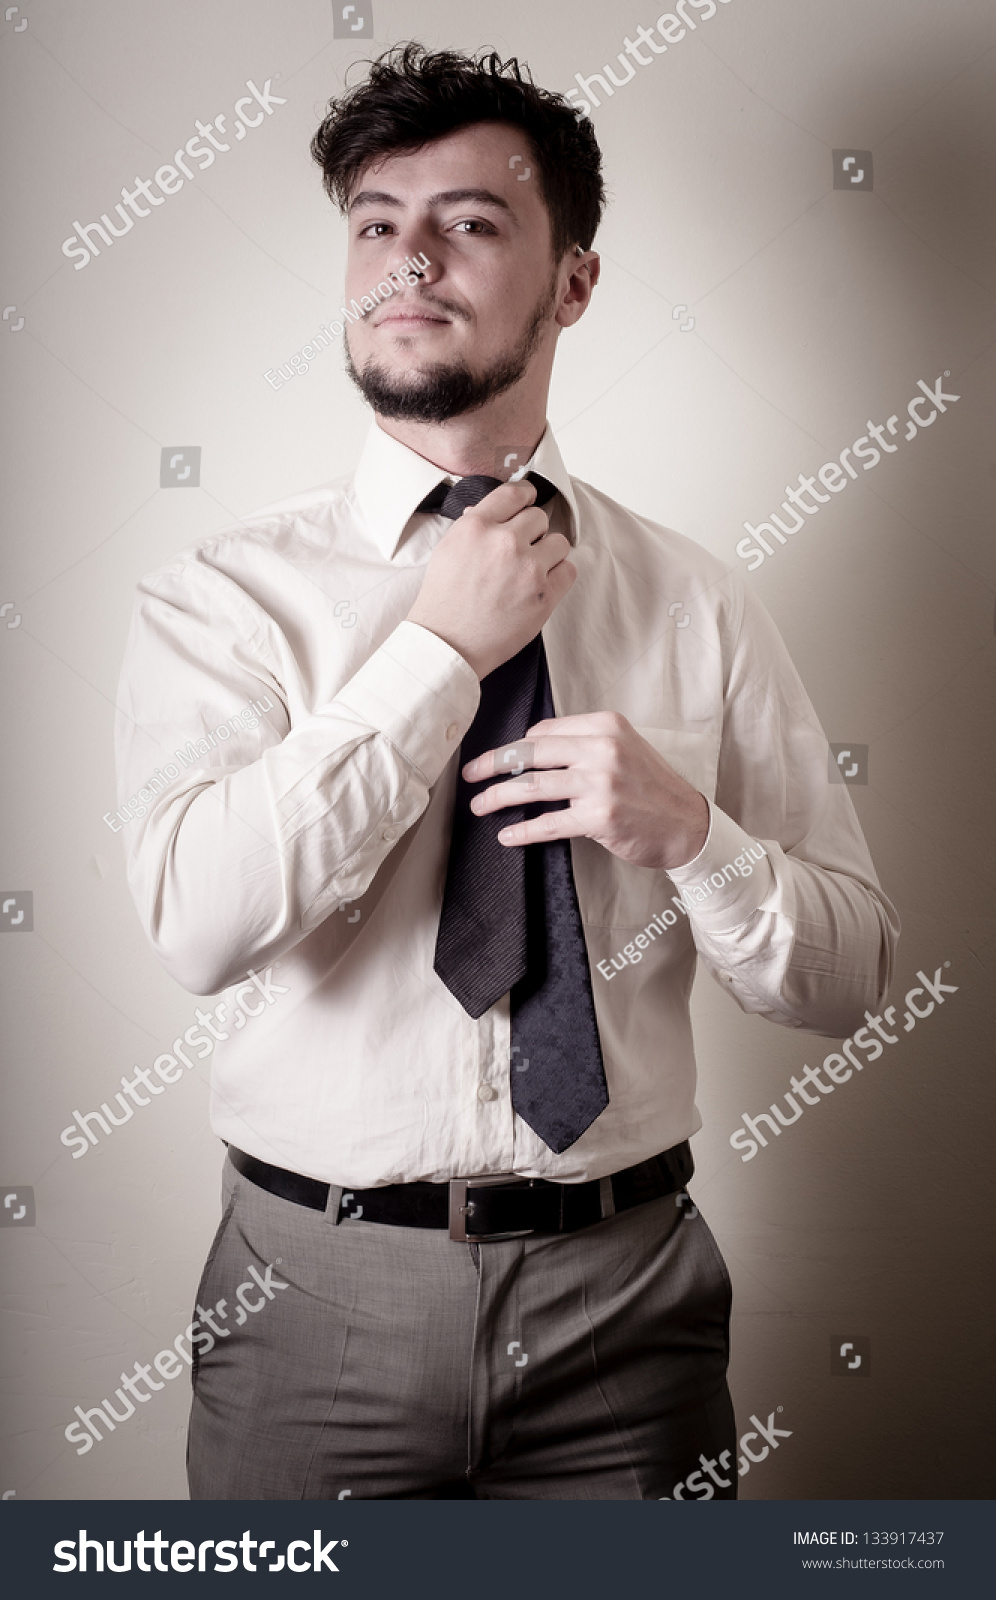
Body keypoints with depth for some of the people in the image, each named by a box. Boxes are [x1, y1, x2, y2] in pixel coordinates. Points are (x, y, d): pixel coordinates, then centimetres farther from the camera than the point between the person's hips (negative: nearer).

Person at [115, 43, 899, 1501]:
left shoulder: (695, 605, 0)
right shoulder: (227, 596, -5)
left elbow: (850, 976, 1)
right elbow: (201, 922, -22)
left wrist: (688, 832, -17)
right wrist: (443, 647, -18)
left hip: (623, 1289, 2)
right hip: (317, 1298, -1)